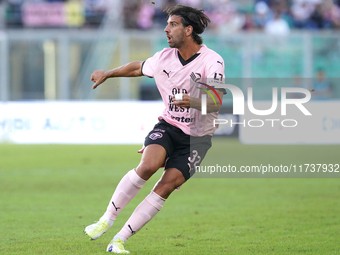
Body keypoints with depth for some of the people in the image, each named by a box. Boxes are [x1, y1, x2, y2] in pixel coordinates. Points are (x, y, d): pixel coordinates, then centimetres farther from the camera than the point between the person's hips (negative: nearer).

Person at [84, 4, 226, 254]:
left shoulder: (212, 61, -15)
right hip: (168, 126, 3)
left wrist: (194, 102, -45)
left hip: (197, 137, -2)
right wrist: (108, 74, 32)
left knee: (167, 185, -16)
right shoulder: (164, 57, -1)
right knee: (148, 165, -26)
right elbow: (138, 67, 21)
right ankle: (107, 219, -15)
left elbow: (217, 101, -25)